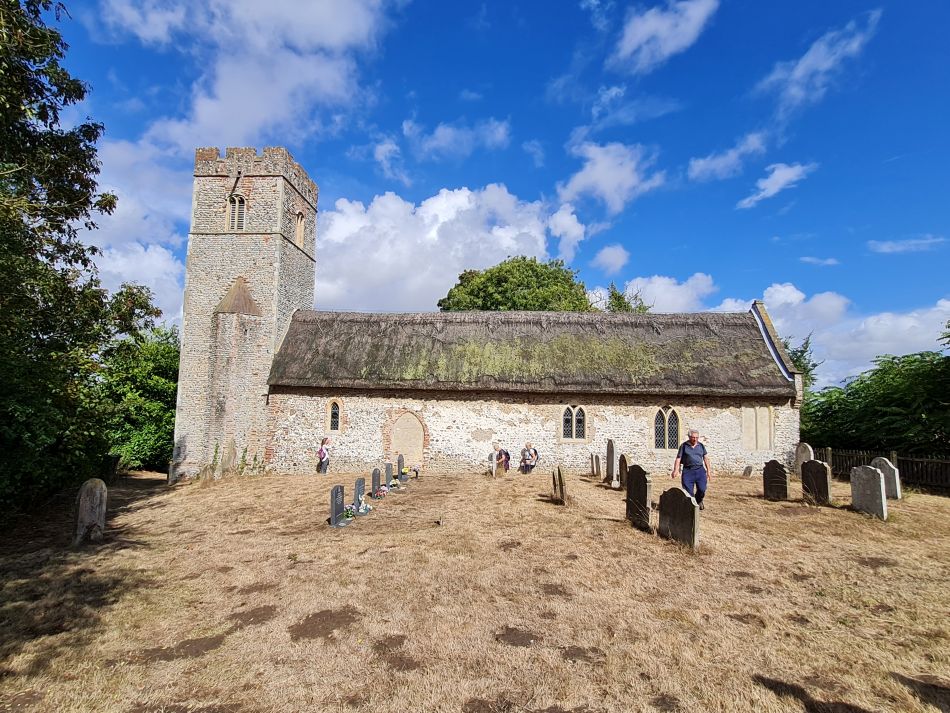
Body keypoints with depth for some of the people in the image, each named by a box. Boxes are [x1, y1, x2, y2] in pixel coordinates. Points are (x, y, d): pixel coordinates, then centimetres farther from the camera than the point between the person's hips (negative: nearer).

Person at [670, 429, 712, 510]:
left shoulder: (701, 446, 11)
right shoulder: (684, 446, 3)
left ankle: (699, 501, 24)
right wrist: (675, 471, -9)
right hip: (688, 471, -2)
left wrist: (708, 470, 12)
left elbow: (706, 458, 16)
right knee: (688, 491, -4)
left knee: (702, 489, -7)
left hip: (700, 470, 2)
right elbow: (678, 459, 0)